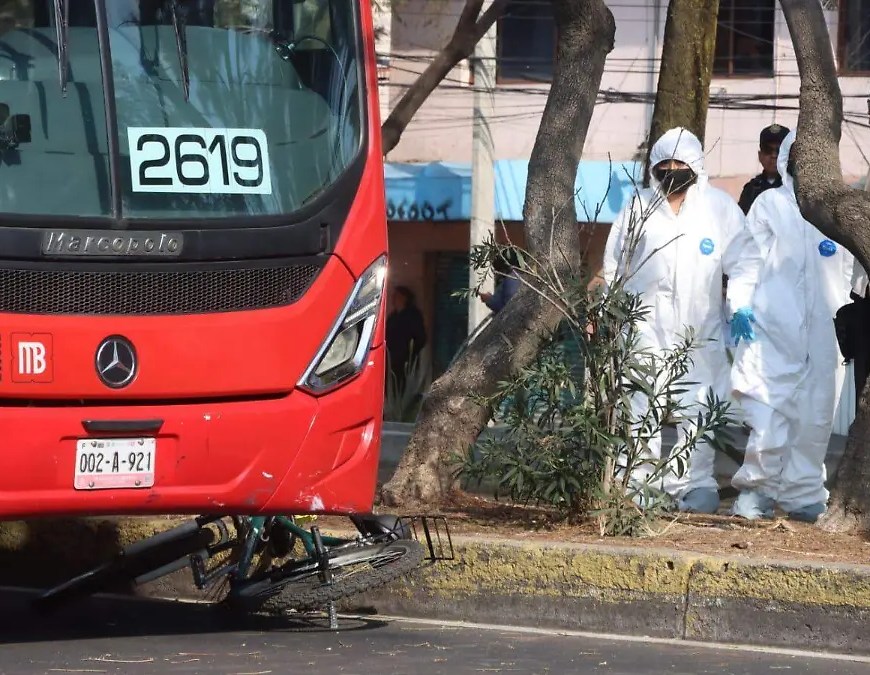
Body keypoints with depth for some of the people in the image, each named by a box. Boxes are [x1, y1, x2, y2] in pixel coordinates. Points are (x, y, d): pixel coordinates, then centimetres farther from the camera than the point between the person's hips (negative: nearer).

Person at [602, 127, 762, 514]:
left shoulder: (720, 208, 5)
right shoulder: (638, 207, 10)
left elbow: (743, 261, 5)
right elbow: (614, 262, 16)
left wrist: (741, 304, -9)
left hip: (697, 330, -1)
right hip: (645, 324, 1)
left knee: (695, 406, -1)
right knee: (641, 405, -4)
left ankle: (695, 484, 5)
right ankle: (641, 480, 2)